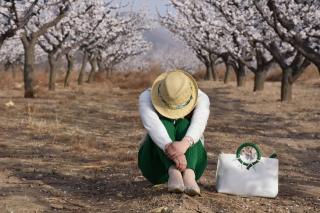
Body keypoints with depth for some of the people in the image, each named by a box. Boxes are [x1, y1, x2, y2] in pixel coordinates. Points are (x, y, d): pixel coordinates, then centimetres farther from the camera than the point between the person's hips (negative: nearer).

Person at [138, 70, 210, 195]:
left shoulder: (201, 99, -12)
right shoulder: (147, 97, -15)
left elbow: (198, 124, -34)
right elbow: (153, 125, -36)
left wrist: (184, 144, -55)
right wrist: (171, 149, -55)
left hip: (190, 163, 1)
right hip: (156, 164, -1)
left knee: (185, 123, -28)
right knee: (162, 120, -28)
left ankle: (188, 174, -49)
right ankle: (174, 173, -48)